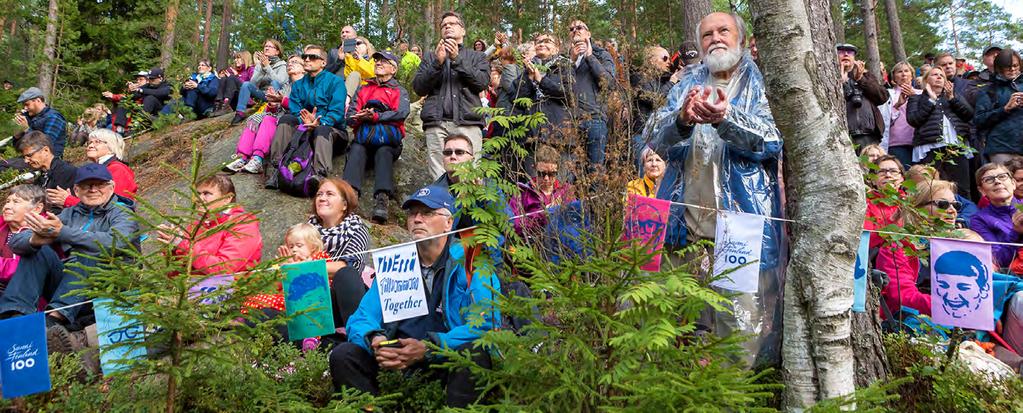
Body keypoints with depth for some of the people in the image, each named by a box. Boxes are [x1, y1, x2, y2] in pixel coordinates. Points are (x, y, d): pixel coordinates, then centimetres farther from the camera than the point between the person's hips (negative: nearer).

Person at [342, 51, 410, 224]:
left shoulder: (400, 91, 21)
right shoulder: (362, 89, 29)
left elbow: (402, 113, -3)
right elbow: (350, 116, 15)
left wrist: (375, 116, -14)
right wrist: (362, 117, -10)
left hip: (387, 140, -2)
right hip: (363, 138, 2)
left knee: (384, 153, -34)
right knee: (356, 150, -30)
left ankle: (382, 200, -55)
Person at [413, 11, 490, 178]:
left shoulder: (477, 56, 22)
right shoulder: (431, 57, 25)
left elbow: (482, 82, 3)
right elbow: (418, 88, 11)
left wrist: (457, 59, -4)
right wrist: (438, 63, -2)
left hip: (468, 122, -1)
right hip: (436, 122, 1)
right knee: (439, 178, -11)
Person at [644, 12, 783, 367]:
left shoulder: (761, 83, 9)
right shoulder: (688, 84, 18)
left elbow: (773, 139, -7)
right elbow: (655, 138, 4)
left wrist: (725, 119, -25)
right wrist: (683, 120, -19)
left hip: (743, 219, -3)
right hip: (685, 218, 3)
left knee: (744, 311, -8)